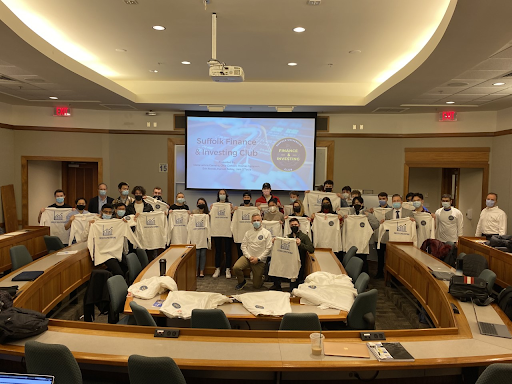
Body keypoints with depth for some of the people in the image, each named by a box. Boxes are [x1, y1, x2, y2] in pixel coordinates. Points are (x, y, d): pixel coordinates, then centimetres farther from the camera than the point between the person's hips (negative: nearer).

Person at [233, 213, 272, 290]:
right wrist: (249, 257, -11)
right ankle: (242, 281, 3)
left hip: (260, 260, -2)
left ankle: (261, 277, 37)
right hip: (247, 257, 2)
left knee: (257, 285, 0)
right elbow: (243, 246, 5)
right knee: (236, 267, -28)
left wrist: (258, 259, -13)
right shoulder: (248, 233, 9)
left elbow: (268, 249, -6)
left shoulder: (267, 233, -1)